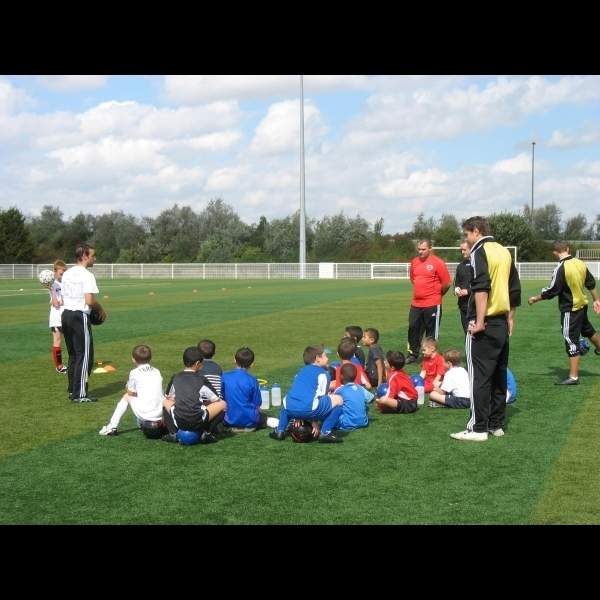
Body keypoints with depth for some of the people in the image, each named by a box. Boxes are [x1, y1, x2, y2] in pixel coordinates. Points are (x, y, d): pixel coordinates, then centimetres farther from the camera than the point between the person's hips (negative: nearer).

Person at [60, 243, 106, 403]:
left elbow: (63, 299, 15)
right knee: (84, 356, -2)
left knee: (73, 355, 17)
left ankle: (72, 390, 22)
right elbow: (90, 300, -20)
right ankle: (80, 394, -2)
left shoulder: (67, 274, 13)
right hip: (80, 317, -9)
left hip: (66, 314, 9)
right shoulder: (87, 275, -13)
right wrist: (101, 310, -3)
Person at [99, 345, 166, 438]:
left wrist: (128, 387, 29)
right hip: (160, 415, 5)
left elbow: (131, 393, 9)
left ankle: (112, 427, 20)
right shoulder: (157, 372, 13)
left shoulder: (134, 373, 0)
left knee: (127, 396, 20)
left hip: (145, 415, -5)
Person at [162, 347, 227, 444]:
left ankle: (173, 434, 18)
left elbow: (168, 397, 26)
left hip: (178, 422, 3)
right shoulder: (201, 379, 4)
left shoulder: (175, 378, 12)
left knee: (165, 402, 31)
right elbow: (216, 399, 11)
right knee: (222, 404, 15)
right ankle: (205, 433, 7)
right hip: (198, 422, -3)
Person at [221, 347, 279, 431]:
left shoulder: (224, 377, -8)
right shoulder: (252, 380, -12)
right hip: (249, 421, 1)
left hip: (230, 421, 0)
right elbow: (257, 405, -5)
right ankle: (268, 421, 7)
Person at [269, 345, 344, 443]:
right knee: (338, 399, 8)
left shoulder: (301, 371, 32)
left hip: (291, 409, 7)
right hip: (309, 409, -7)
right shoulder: (323, 373, 13)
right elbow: (320, 396, 8)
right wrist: (314, 422, 11)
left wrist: (297, 417, 36)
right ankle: (325, 433, 1)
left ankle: (279, 431, 28)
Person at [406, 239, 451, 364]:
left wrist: (436, 295, 6)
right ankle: (413, 354, 22)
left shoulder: (437, 263, -10)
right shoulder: (414, 262, 7)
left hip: (432, 304, -6)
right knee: (413, 329, 9)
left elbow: (446, 283, -7)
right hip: (416, 303, 6)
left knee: (431, 332, 4)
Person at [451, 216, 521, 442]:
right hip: (502, 324, 8)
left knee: (479, 377, -4)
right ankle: (497, 424, 20)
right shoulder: (504, 252, 14)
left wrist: (479, 321, -20)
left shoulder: (480, 251, -10)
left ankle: (478, 429, -1)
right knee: (499, 376, 13)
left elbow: (481, 288, -21)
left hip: (484, 324, -8)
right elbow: (514, 290, 16)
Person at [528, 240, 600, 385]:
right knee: (588, 329, 32)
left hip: (570, 310, -7)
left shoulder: (561, 268, -22)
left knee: (571, 342, -3)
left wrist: (536, 298, -4)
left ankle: (573, 377, 0)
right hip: (582, 305, 7)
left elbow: (551, 291, -19)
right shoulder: (580, 263, 1)